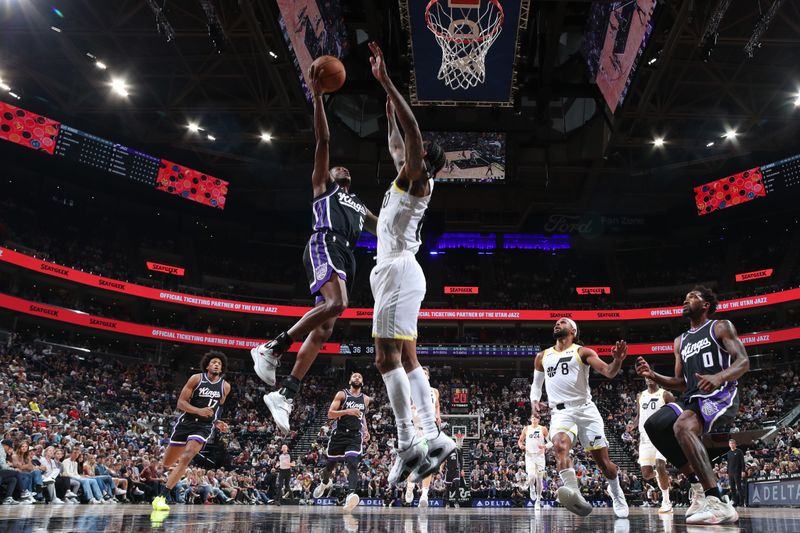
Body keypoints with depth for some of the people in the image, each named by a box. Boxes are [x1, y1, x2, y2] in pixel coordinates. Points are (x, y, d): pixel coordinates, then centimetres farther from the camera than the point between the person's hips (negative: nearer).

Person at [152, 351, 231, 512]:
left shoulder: (225, 387, 2)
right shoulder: (196, 379, -6)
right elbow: (181, 403, -10)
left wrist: (218, 422, 5)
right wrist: (198, 411, -26)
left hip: (205, 427, 0)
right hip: (185, 422, 0)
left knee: (186, 457, -23)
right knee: (166, 463, 9)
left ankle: (161, 497, -21)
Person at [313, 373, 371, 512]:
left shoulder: (366, 399, 11)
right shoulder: (342, 394, -2)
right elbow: (330, 414, -10)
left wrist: (365, 430, 12)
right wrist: (347, 411, -24)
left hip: (355, 436, 1)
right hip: (339, 434, -1)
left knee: (352, 464, -21)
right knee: (331, 464, 15)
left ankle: (351, 494, -38)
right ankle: (325, 483, 47)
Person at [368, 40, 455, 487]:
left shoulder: (418, 176, -1)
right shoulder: (409, 177, 22)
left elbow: (412, 129, -14)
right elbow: (397, 143, 37)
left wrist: (386, 81, -14)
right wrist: (388, 110, 38)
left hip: (398, 270, -10)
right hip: (395, 272, 10)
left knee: (388, 357, -15)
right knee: (406, 360, 6)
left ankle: (409, 444, -16)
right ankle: (435, 438, 7)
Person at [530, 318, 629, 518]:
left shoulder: (582, 352, 2)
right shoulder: (542, 356, 14)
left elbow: (608, 372, -10)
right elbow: (536, 383, 24)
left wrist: (618, 360, -32)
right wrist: (534, 400, 3)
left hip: (586, 410, -1)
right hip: (561, 412, 1)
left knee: (602, 459, 3)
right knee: (560, 445, -30)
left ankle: (616, 493, 31)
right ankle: (573, 492, -44)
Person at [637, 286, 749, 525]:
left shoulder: (721, 327, 5)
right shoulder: (680, 341, 24)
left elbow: (743, 362, -8)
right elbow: (681, 383, 23)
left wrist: (719, 377, -30)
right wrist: (652, 375, 5)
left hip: (721, 395, -8)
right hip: (693, 398, 8)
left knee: (682, 426, -33)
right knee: (654, 425, -9)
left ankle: (718, 503, -35)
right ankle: (699, 485, -1)